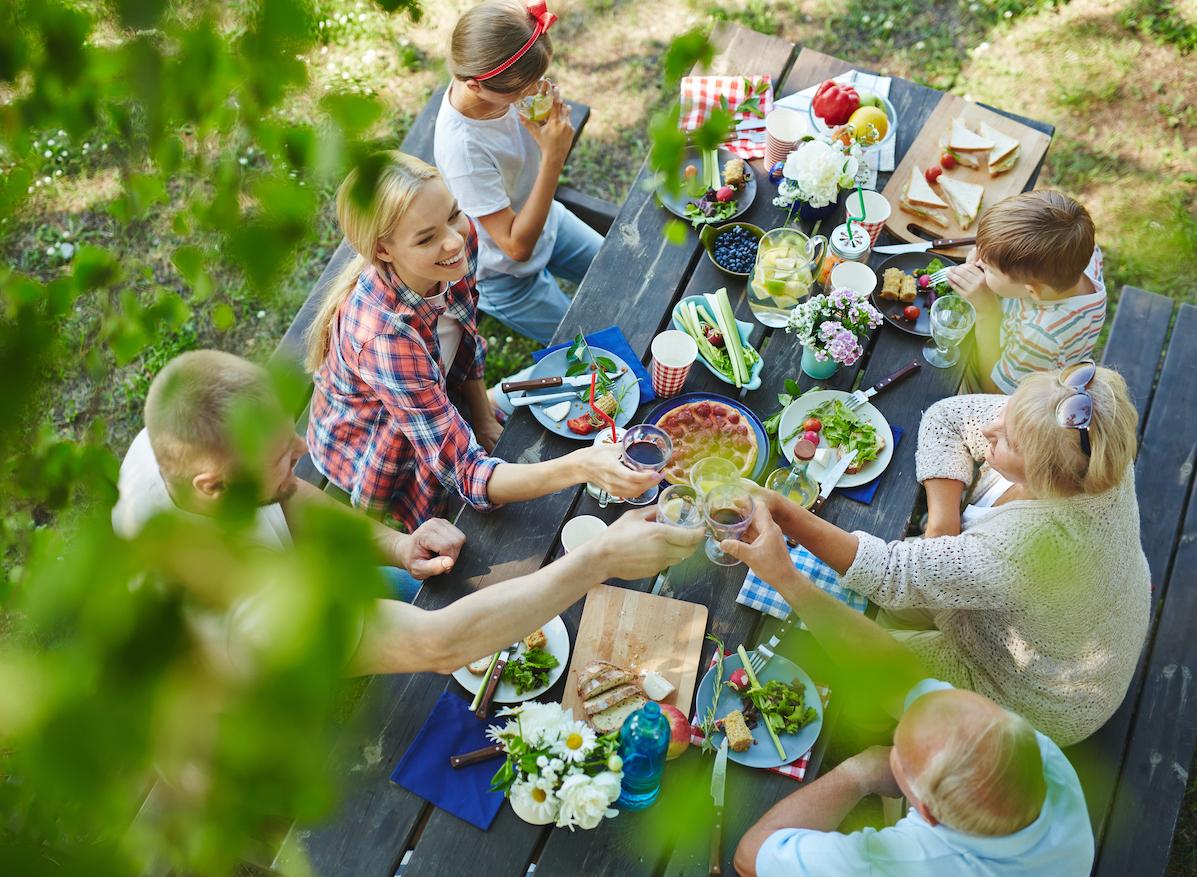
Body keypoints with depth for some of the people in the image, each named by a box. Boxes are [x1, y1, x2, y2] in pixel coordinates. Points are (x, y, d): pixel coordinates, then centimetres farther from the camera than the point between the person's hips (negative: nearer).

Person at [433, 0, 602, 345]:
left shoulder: (503, 86, -20)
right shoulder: (462, 147, -39)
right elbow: (517, 246, -33)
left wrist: (552, 122, -24)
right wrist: (554, 157, -38)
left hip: (547, 219, 7)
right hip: (506, 274, -7)